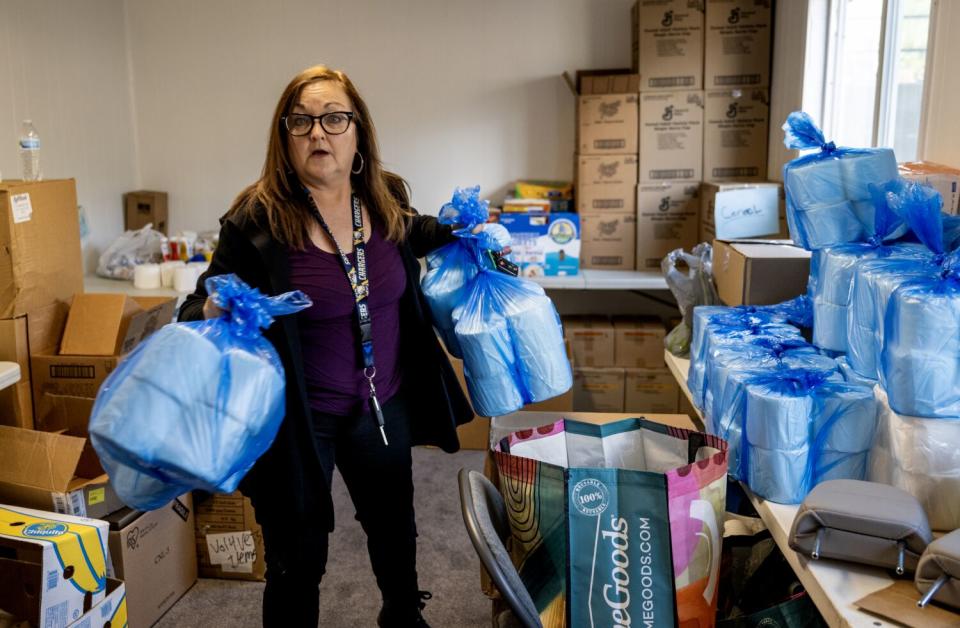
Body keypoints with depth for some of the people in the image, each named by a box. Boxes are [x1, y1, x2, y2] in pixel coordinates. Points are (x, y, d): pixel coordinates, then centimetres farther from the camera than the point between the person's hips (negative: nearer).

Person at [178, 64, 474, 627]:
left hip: (384, 405, 6)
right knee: (297, 562, 9)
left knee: (393, 525, 27)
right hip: (297, 418, -5)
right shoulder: (257, 219, -18)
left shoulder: (387, 198, -3)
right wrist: (211, 314, -32)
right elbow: (206, 303, -10)